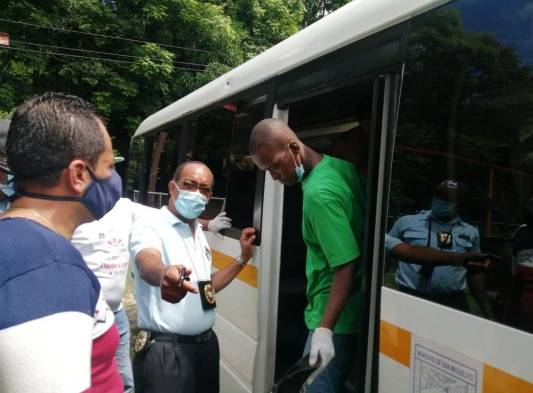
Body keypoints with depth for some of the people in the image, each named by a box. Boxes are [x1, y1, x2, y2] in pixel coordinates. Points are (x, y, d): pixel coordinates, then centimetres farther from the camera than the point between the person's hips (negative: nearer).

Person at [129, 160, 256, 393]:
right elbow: (148, 265, -37)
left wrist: (243, 258, 11)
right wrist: (164, 275, -60)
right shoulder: (151, 228, -14)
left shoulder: (199, 234, 10)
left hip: (206, 344, 7)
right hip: (165, 350, -7)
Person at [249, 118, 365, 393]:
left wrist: (325, 328, -29)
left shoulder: (318, 193, -24)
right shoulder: (343, 167, 3)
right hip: (354, 314, 9)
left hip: (336, 322, -9)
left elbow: (346, 265, -27)